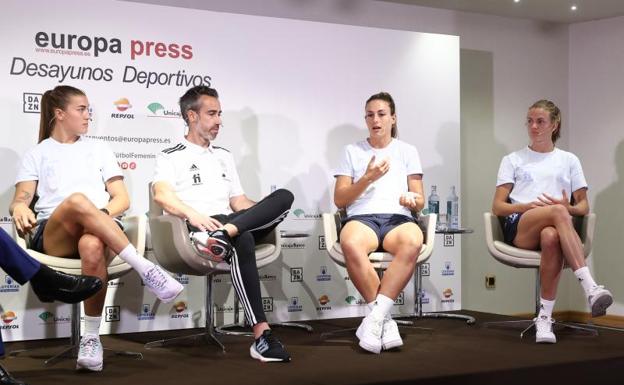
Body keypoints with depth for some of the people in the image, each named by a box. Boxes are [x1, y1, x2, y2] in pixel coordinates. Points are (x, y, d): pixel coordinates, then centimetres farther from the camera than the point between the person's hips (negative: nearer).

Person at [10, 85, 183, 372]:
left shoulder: (99, 150, 24)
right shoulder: (37, 155, 21)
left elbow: (122, 199, 15)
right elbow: (21, 198, 6)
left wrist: (101, 214, -7)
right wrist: (20, 208, -20)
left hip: (99, 232, 1)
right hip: (52, 236, -1)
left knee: (93, 246, -40)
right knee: (78, 200, -38)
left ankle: (91, 338, -32)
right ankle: (145, 269, -38)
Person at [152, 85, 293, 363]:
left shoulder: (224, 157, 30)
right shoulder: (171, 157, 10)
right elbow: (162, 195, -9)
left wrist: (270, 213, 7)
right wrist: (193, 214, -28)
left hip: (232, 221, 6)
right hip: (196, 227, -6)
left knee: (284, 196, -19)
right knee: (242, 241, -39)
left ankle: (224, 234, -43)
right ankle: (261, 335, -45)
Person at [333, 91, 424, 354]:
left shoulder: (407, 151, 20)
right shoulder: (352, 151, 18)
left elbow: (420, 201, 15)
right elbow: (339, 200, 11)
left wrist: (413, 200, -10)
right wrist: (367, 179, -4)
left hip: (398, 218, 1)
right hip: (361, 217, 0)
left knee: (413, 242, -40)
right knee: (350, 244, -40)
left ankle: (375, 317, -37)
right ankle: (384, 320, -29)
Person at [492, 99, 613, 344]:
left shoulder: (569, 160, 27)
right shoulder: (513, 160, 24)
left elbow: (584, 206, 20)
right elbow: (497, 207, 13)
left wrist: (569, 208, -6)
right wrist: (528, 207, -8)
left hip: (555, 227, 1)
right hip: (519, 227, -1)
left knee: (551, 237, -42)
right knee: (557, 212, -39)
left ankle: (545, 317, -43)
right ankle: (590, 288, -51)